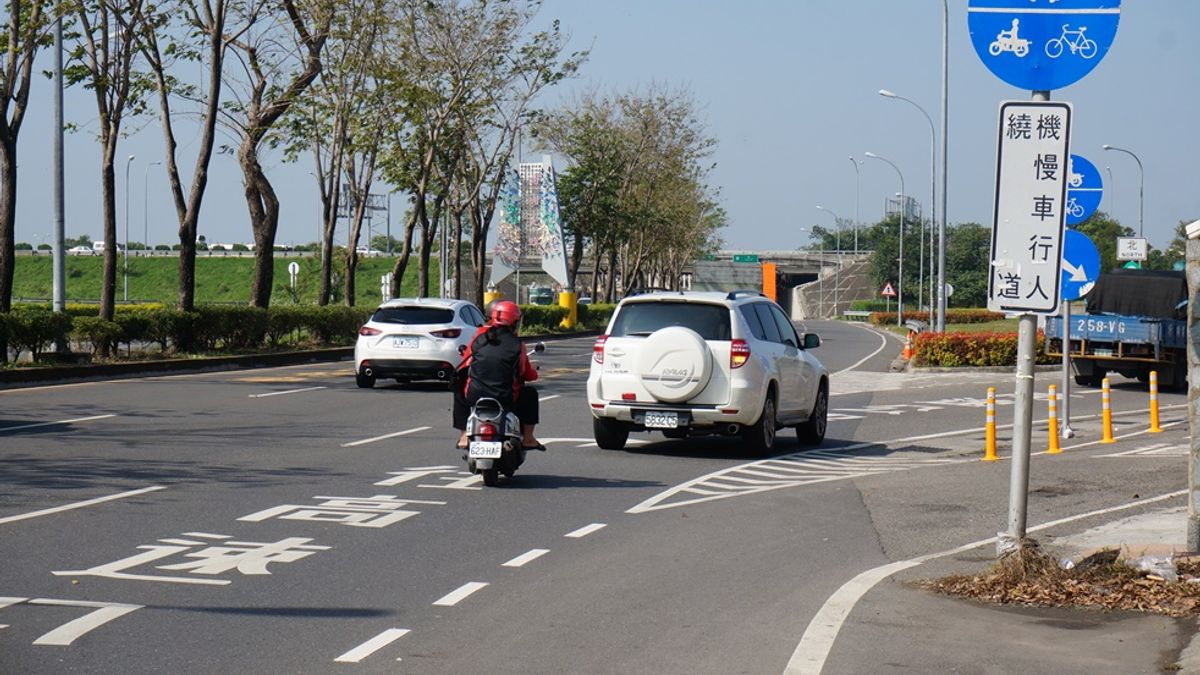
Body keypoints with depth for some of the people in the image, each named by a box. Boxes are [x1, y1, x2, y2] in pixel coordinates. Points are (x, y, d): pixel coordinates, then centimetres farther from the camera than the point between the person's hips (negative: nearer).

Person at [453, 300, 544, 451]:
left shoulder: (480, 335, 5)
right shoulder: (516, 344, 0)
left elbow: (466, 359, 18)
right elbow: (528, 374, 7)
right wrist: (534, 371, 30)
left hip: (474, 396, 2)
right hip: (506, 399, -2)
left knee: (459, 390, 35)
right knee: (530, 394, 26)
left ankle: (464, 435, 29)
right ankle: (528, 438, 23)